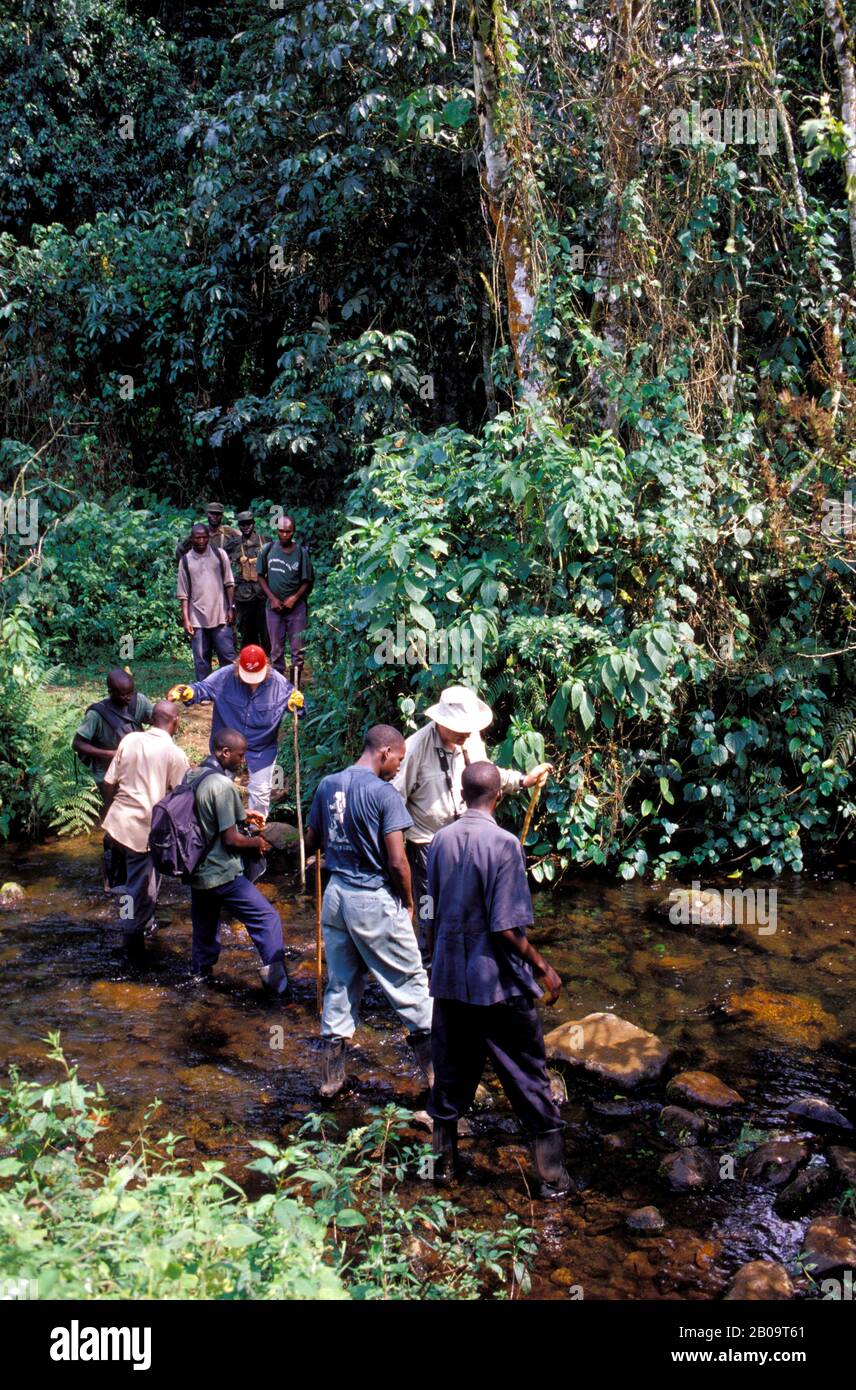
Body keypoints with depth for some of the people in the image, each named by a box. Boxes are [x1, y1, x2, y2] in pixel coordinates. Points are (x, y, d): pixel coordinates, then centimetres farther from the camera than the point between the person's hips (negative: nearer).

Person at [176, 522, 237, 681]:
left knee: (228, 656, -2)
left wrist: (230, 608, -2)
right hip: (197, 619, 1)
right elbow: (183, 594, 4)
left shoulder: (219, 555, 5)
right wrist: (185, 619, -2)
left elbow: (229, 583, 6)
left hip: (220, 616, -1)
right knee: (201, 660, 5)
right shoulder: (185, 561, 5)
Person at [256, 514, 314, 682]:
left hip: (296, 607, -2)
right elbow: (261, 576, 6)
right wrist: (272, 598, -4)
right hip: (274, 607, 2)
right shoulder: (267, 550, -1)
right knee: (276, 650, 9)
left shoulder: (301, 552, -5)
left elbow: (307, 581, -1)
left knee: (298, 649, 0)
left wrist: (294, 598, -14)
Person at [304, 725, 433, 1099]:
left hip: (336, 894, 6)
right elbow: (397, 861, -18)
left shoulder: (327, 785, 3)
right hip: (375, 900, -6)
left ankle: (331, 1074, 22)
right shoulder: (384, 793, -16)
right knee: (409, 981, 7)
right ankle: (436, 1065, 16)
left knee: (340, 984, 15)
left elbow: (311, 843, 12)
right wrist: (408, 902, -3)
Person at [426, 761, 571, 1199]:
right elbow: (507, 927, -20)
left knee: (451, 1073, 17)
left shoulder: (441, 840, 0)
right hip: (497, 982, -5)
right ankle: (553, 1177, 15)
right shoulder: (504, 844, -18)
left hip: (449, 979, 5)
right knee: (528, 1079, 7)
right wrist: (543, 968, -7)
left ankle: (442, 1162, 28)